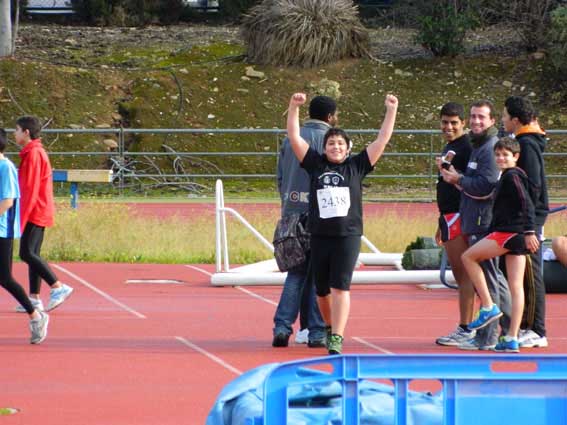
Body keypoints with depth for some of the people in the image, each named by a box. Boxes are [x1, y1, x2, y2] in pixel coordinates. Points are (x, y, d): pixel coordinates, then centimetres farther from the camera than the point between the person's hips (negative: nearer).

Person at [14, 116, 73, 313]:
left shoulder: (33, 154, -14)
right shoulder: (36, 152, 17)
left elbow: (30, 190, -19)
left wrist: (21, 218, -20)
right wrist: (24, 215, 21)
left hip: (35, 213, -10)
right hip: (40, 213, 10)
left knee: (27, 253, -13)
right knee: (32, 254, 8)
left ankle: (58, 287, -15)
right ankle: (34, 298, 7)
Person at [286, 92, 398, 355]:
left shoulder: (356, 166, 7)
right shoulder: (315, 165, 9)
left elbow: (382, 140, 6)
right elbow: (294, 137, 5)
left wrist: (391, 111, 2)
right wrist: (294, 107, -3)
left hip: (348, 235, -2)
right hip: (320, 235, 2)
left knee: (340, 287, -12)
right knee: (322, 291, 10)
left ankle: (337, 338, -17)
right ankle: (330, 328, 34)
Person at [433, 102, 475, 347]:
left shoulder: (467, 147, -11)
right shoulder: (449, 148, 21)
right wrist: (441, 224, 29)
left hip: (460, 216, -10)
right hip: (449, 217, 10)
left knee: (464, 274, -9)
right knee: (459, 274, 11)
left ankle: (465, 329, -10)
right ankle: (466, 327, 15)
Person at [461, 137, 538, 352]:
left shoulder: (511, 176, -9)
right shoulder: (508, 177, 19)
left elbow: (526, 204, -19)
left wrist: (529, 231, -24)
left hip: (508, 233, -9)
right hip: (516, 237, 9)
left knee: (468, 257, 5)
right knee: (516, 286, 3)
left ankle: (488, 307, 1)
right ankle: (512, 338, 1)